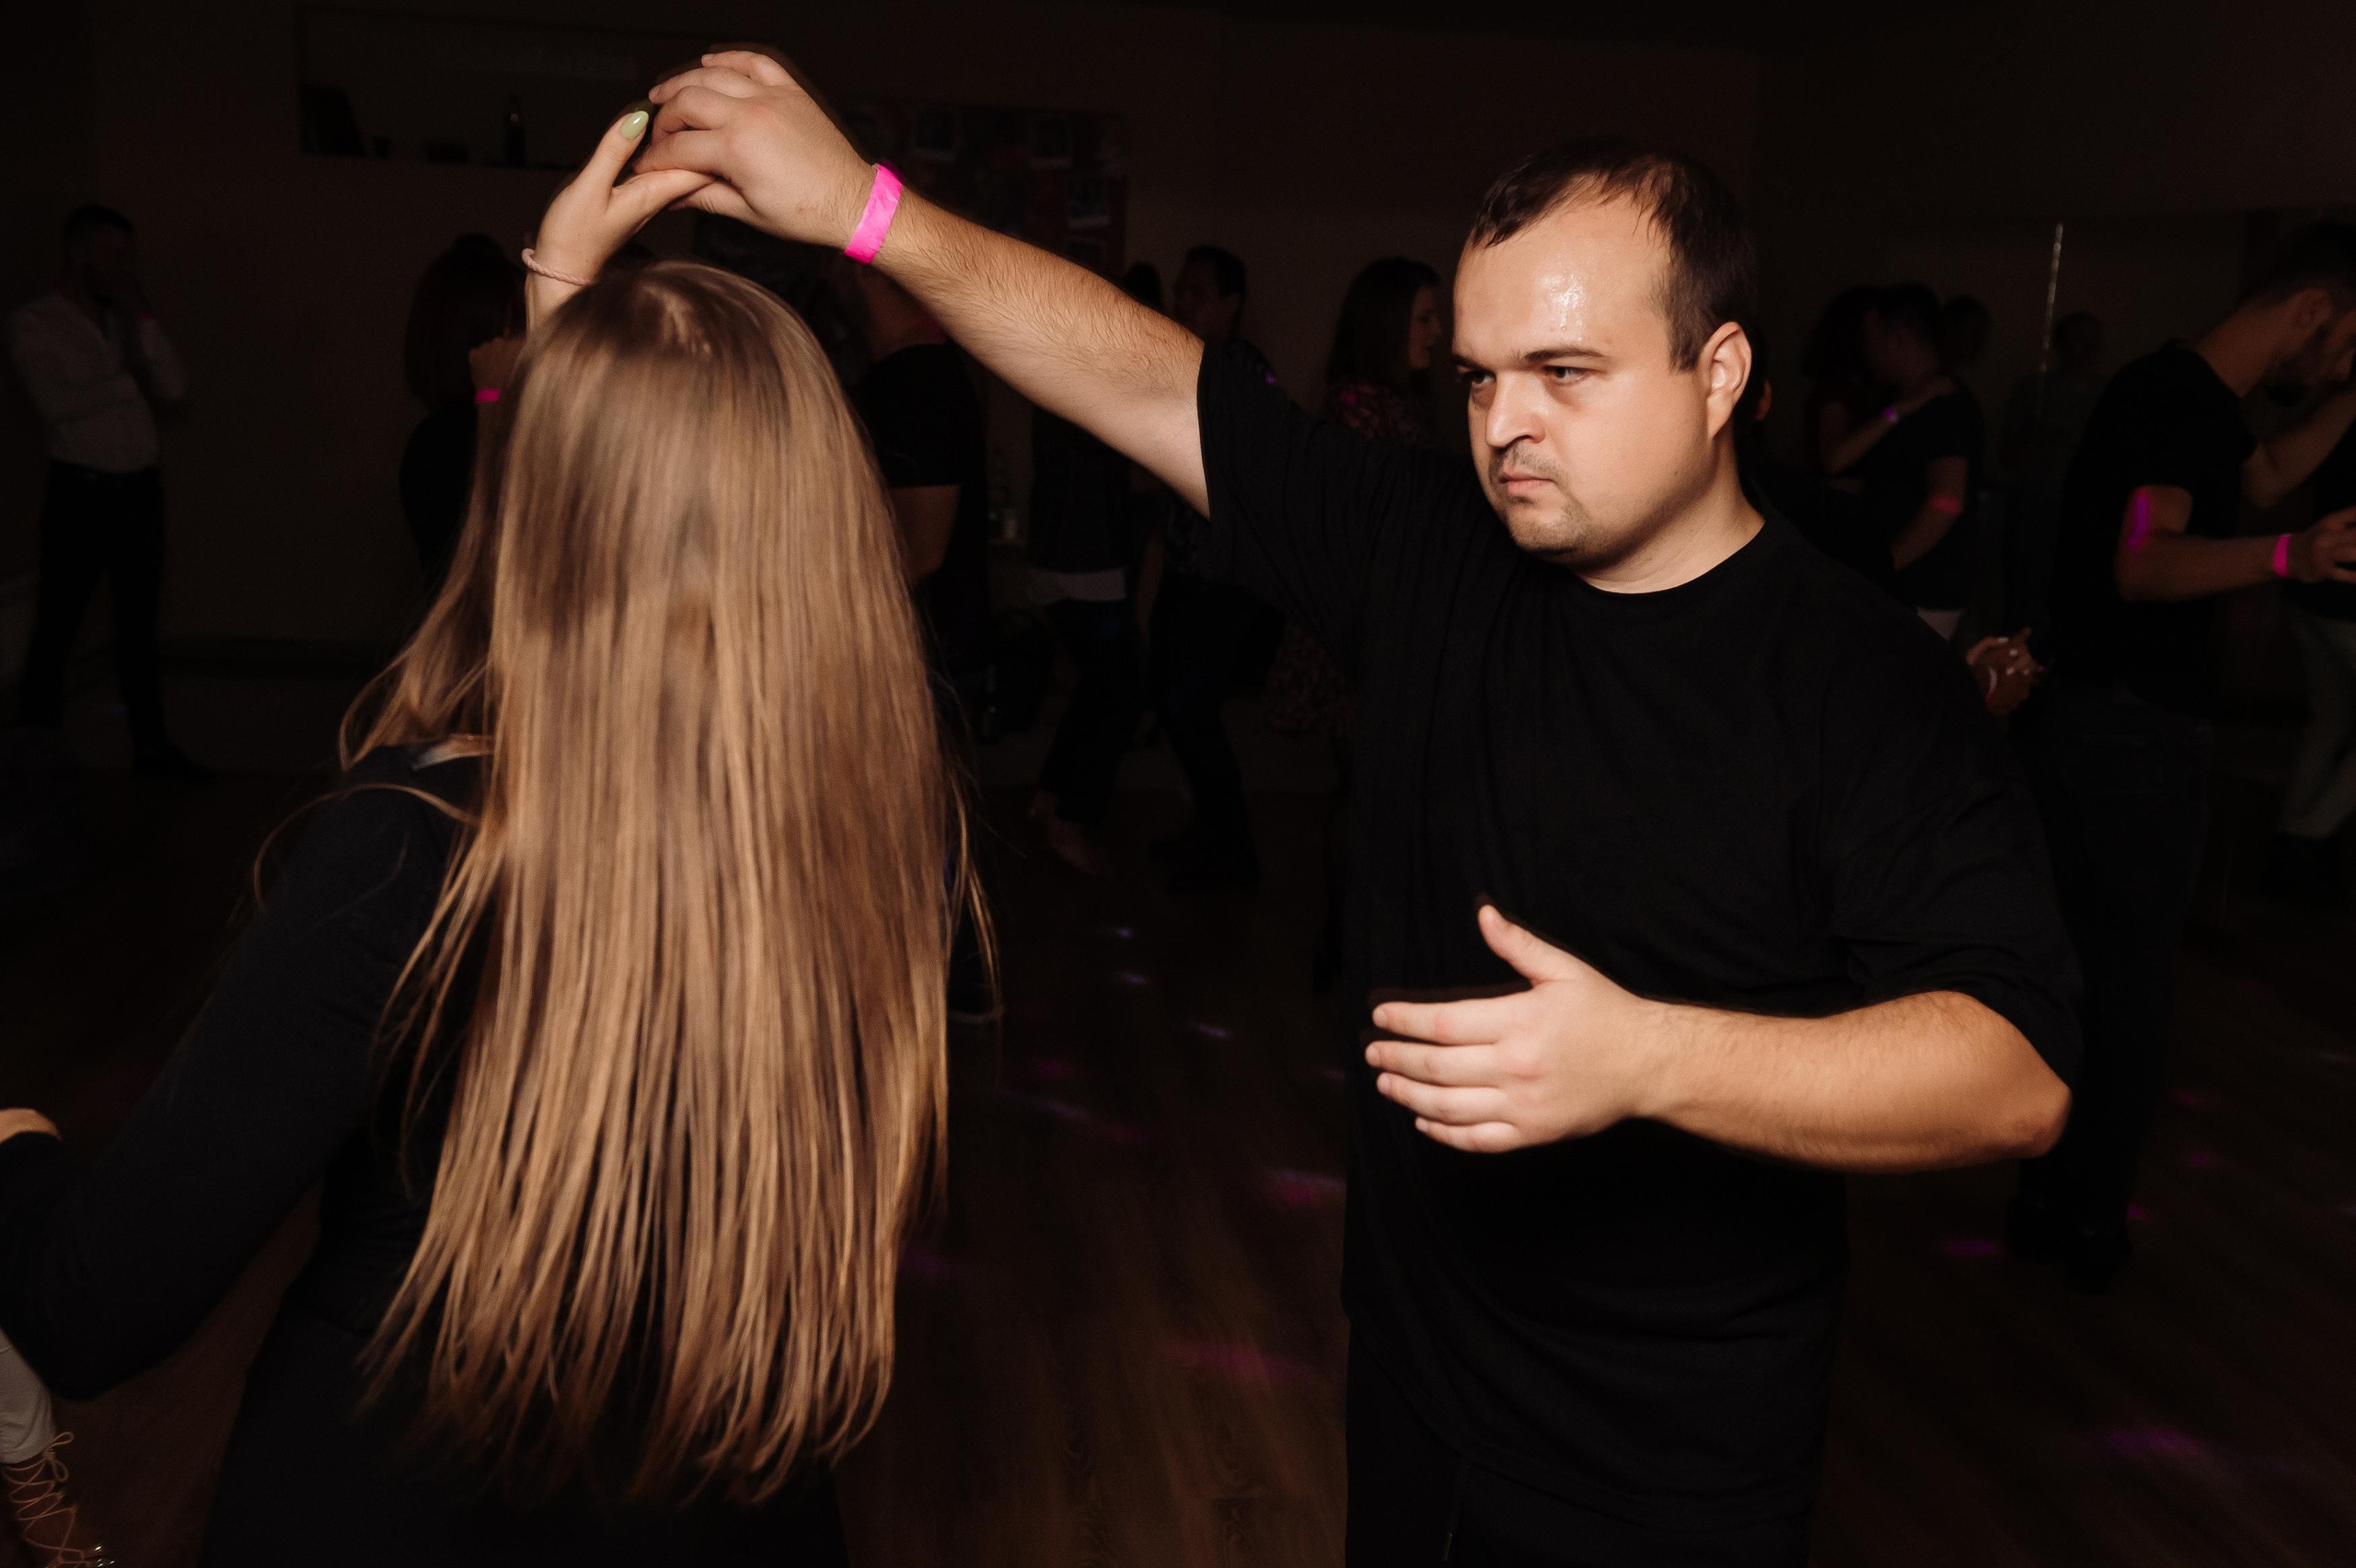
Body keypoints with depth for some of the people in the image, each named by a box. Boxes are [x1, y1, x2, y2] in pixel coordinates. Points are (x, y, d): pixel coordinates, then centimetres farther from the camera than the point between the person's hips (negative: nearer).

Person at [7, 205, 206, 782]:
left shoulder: (126, 320, 12)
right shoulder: (34, 323, -2)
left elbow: (173, 390, -1)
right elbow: (57, 404, -16)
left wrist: (142, 317, -4)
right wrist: (128, 379, -6)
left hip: (141, 488, 5)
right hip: (81, 491, -5)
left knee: (139, 623, 12)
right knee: (55, 629, 0)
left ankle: (151, 745, 19)